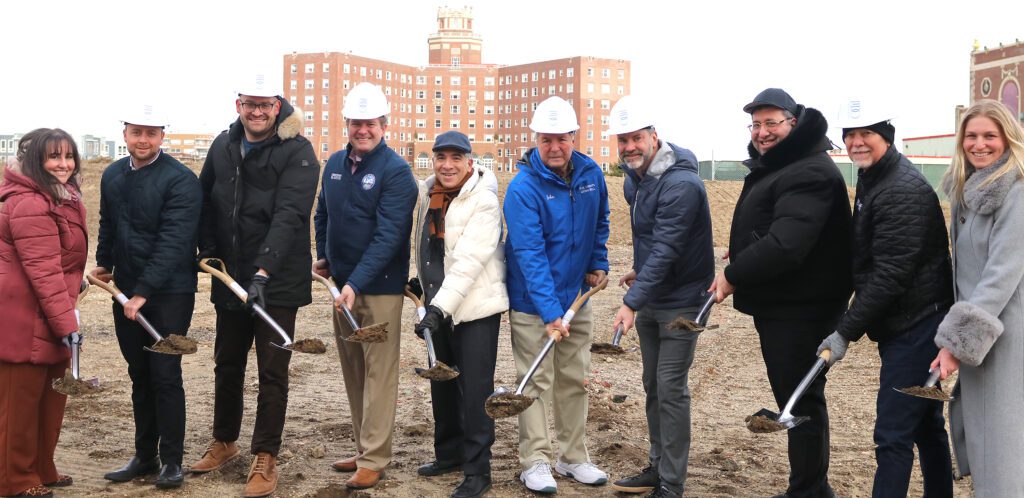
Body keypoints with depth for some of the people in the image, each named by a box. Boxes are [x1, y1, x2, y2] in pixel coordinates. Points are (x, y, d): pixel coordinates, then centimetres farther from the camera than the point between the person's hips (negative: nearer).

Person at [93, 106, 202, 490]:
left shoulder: (181, 180, -14)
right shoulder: (112, 175, 9)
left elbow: (173, 242, -21)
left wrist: (144, 291, -24)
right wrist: (103, 264, 17)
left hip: (170, 293, -6)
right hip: (125, 292, 7)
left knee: (165, 376, -3)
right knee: (140, 376, 13)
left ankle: (171, 460, 9)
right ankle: (145, 455, 23)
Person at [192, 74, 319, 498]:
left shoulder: (297, 152, -14)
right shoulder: (223, 145, 5)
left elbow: (289, 217, -24)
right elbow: (205, 200, 15)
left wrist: (264, 271, -33)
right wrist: (208, 251, 4)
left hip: (278, 282, -5)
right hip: (230, 279, 6)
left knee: (272, 372, 2)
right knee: (227, 364, 19)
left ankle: (265, 458, 14)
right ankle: (224, 441, 37)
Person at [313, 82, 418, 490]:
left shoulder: (396, 172, -13)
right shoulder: (335, 164, 9)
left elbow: (388, 236, -21)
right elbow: (323, 214, 23)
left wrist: (356, 282, -26)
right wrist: (323, 256, 14)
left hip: (380, 287, -7)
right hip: (342, 284, 7)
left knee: (379, 372, -1)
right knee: (352, 370, 14)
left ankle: (373, 459, 4)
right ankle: (363, 447, 26)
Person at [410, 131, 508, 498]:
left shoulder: (483, 202, -17)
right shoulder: (428, 193, 6)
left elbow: (469, 262, -25)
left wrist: (440, 306, -30)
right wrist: (422, 280, 22)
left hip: (476, 307, -8)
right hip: (438, 306, 8)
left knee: (475, 388, -5)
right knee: (442, 383, 17)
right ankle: (449, 454, 33)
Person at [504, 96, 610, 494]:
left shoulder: (591, 174, -2)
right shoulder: (524, 188, -20)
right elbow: (530, 254, -25)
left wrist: (598, 263, 8)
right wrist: (549, 312, -30)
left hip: (577, 296, 6)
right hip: (532, 302, -6)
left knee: (574, 380, 13)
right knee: (536, 383, 0)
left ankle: (573, 457, 25)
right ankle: (535, 463, 11)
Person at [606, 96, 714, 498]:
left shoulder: (681, 185, -24)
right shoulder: (634, 179, 5)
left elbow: (665, 251, -29)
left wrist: (632, 303, -33)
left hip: (681, 302, -9)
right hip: (649, 300, 9)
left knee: (671, 390, -7)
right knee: (653, 387, 15)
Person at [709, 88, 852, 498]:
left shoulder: (810, 172, -20)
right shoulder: (771, 166, 15)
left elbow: (786, 245, -29)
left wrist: (734, 274, -20)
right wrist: (744, 252, 10)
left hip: (800, 311, -11)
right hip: (776, 306, 11)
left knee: (802, 400, -3)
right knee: (792, 397, 19)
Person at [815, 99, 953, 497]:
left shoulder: (903, 191, -19)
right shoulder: (869, 178, 13)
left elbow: (890, 275, -24)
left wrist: (847, 331, -23)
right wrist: (852, 324, 16)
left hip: (915, 326, -10)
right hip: (900, 325, 10)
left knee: (893, 434, -7)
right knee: (926, 424, 19)